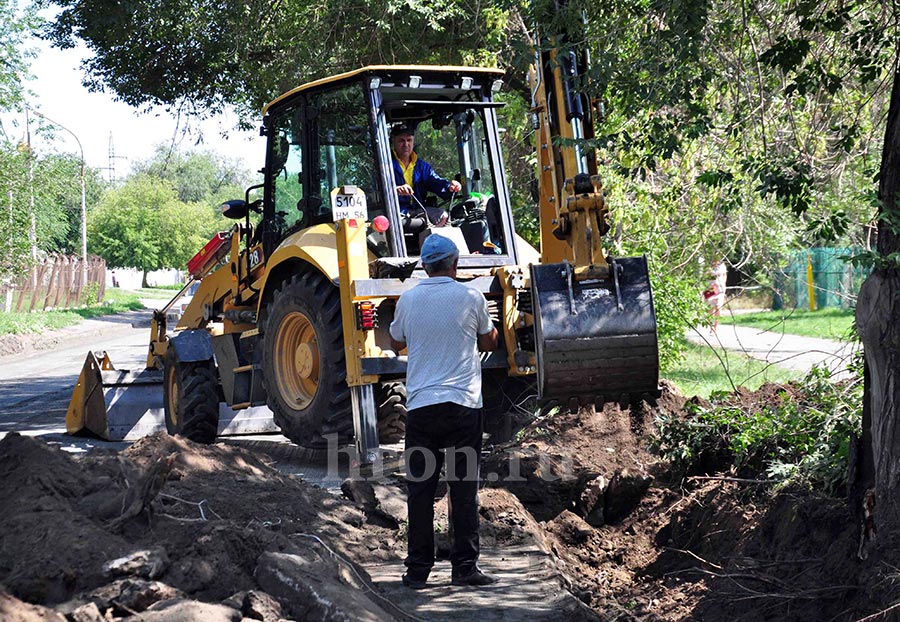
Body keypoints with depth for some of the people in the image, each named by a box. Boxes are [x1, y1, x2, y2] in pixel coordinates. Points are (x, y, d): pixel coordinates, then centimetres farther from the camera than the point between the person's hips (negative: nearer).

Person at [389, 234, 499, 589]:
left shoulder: (408, 300, 3)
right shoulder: (471, 298, -2)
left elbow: (396, 343, 21)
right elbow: (488, 343, 14)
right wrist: (491, 327, 35)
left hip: (421, 404, 1)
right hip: (463, 403, -1)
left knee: (420, 489, 6)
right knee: (464, 488, 4)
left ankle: (418, 570, 8)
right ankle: (465, 567, 4)